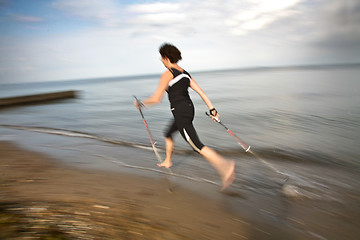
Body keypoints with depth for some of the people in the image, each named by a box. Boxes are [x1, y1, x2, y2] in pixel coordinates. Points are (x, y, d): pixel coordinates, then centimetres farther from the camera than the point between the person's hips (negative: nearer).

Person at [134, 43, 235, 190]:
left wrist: (141, 103, 5)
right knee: (168, 134, 29)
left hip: (180, 113, -9)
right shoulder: (184, 73, 14)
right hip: (189, 109, 9)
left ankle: (226, 166, -19)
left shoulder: (168, 74, -10)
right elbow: (200, 91, 8)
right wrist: (212, 109, 7)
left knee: (197, 146, -10)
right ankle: (167, 162, 45)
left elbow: (156, 99, -12)